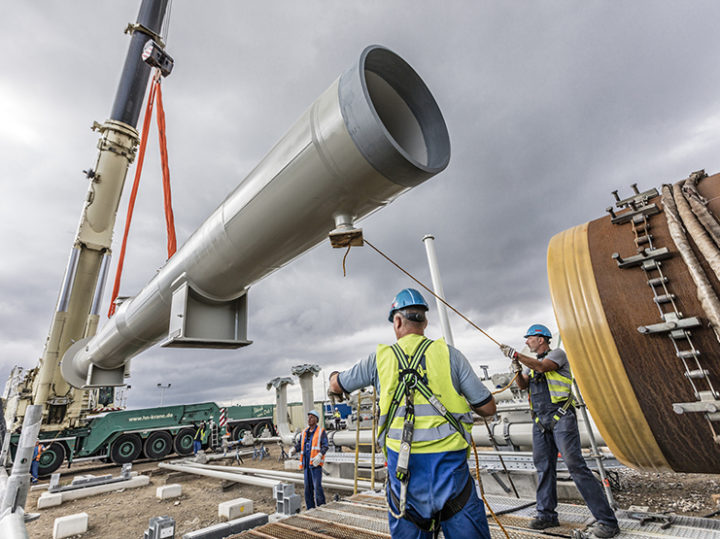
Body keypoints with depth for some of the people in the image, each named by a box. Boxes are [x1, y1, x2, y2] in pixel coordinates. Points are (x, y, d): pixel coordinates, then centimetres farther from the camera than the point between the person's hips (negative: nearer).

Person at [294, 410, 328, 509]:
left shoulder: (321, 432, -5)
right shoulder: (305, 431, 13)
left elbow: (325, 446, -14)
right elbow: (299, 445, 10)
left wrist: (319, 455, -30)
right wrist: (294, 450, -11)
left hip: (316, 463, -6)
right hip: (306, 463, 6)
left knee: (317, 487, -9)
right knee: (308, 487, 9)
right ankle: (310, 509, 20)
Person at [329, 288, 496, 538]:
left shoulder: (380, 357, 2)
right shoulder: (449, 353, -1)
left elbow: (336, 386, 16)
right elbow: (488, 408, 3)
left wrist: (335, 378, 40)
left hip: (402, 462, 1)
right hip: (449, 459, 0)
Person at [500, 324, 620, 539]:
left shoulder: (557, 354, -2)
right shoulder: (530, 362, 18)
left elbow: (542, 366, -22)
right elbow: (522, 385, 10)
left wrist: (515, 354, -23)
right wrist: (517, 369, -8)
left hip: (560, 418, -7)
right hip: (540, 421, 7)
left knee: (575, 465, -10)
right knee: (543, 467, 9)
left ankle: (607, 520, 1)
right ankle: (546, 514, 19)